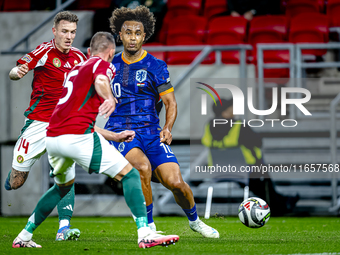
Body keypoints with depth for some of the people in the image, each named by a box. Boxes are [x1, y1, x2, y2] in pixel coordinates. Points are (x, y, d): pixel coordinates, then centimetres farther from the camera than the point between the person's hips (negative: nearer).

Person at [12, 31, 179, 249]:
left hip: (52, 138, 8)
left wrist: (114, 137, 39)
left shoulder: (76, 69, 30)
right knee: (129, 174, -2)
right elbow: (100, 80, -23)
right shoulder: (103, 65, 5)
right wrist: (110, 99, -40)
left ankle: (24, 237, 34)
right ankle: (145, 234, -15)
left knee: (63, 186, 32)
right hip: (77, 138, -8)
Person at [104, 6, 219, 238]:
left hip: (150, 132, 0)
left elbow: (171, 103, 2)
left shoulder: (156, 66, 2)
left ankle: (194, 220, 18)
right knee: (142, 166, -32)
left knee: (175, 182, -15)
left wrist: (167, 128, -14)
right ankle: (148, 226, -17)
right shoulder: (111, 66, 10)